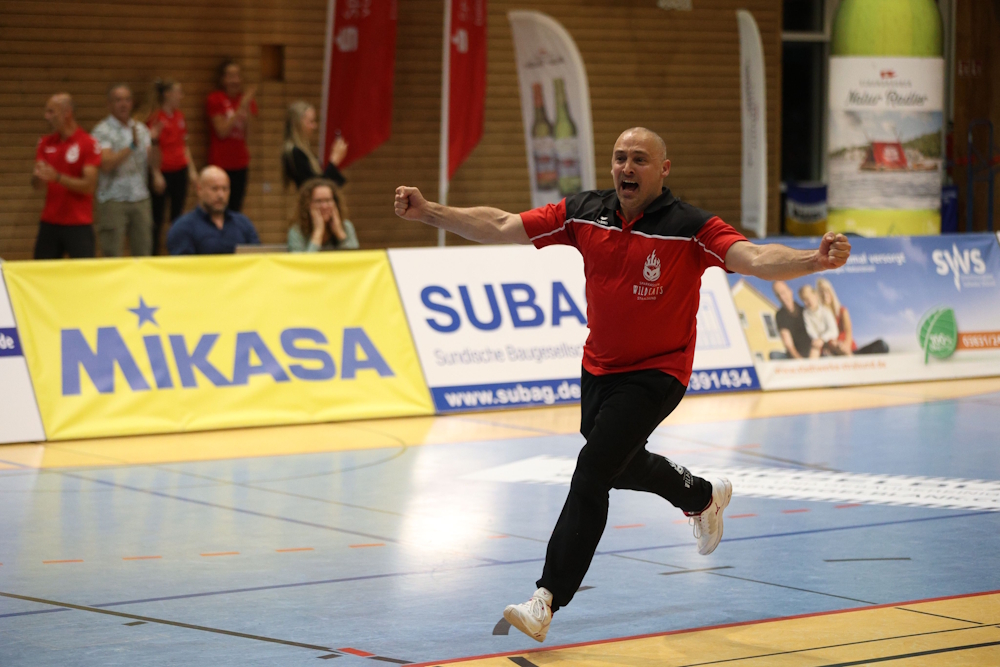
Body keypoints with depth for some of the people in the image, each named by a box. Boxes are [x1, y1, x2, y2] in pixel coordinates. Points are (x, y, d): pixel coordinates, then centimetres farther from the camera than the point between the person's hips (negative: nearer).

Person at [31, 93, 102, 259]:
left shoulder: (89, 144, -6)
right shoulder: (46, 143, 9)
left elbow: (89, 186, -13)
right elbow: (36, 185, 7)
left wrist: (57, 177, -23)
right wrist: (38, 176, -17)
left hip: (79, 225, -5)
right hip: (49, 223, 5)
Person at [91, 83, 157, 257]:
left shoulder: (141, 129, 13)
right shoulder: (103, 130, -3)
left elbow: (153, 163, 6)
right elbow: (107, 164, -15)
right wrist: (133, 145, -19)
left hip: (140, 199, 5)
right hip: (113, 201, -5)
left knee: (143, 254, 4)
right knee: (112, 258, -5)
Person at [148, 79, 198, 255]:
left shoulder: (180, 116, 9)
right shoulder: (155, 118, -11)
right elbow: (152, 150, -13)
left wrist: (192, 169, 12)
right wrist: (156, 175, -17)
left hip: (179, 172, 6)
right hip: (163, 173, -6)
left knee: (177, 215, 8)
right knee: (157, 218, 0)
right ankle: (153, 255, 7)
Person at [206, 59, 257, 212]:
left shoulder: (245, 99, 9)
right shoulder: (215, 100, -4)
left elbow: (247, 132, 1)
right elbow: (222, 132, -12)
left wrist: (246, 107, -12)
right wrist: (240, 109, -16)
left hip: (240, 162, 5)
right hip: (221, 163, -5)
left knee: (236, 206, 4)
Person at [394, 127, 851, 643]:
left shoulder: (691, 228, -20)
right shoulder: (584, 214, -7)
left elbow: (754, 258, -31)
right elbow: (501, 227, -7)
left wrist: (813, 260, -49)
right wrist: (429, 212, -16)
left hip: (656, 373, -6)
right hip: (599, 367, 6)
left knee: (592, 472, -18)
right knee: (620, 466, 25)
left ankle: (548, 599, -15)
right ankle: (702, 497, 56)